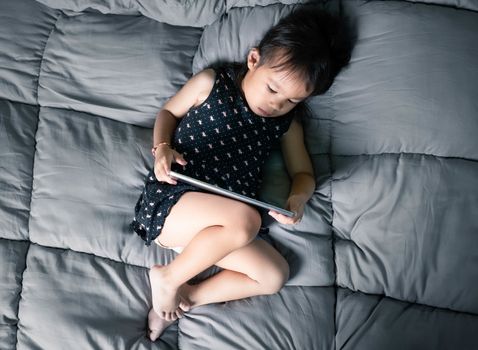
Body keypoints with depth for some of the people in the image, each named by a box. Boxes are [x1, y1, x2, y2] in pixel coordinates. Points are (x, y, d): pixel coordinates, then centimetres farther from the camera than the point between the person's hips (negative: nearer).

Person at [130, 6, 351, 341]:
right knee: (246, 220, -33)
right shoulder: (211, 83, 3)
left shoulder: (287, 122, 12)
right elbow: (169, 112, 14)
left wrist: (298, 198, -7)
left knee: (274, 275, -12)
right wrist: (163, 147, -7)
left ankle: (183, 298, -5)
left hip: (220, 225, 5)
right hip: (169, 202, -5)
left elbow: (303, 173, 17)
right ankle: (168, 277, -9)